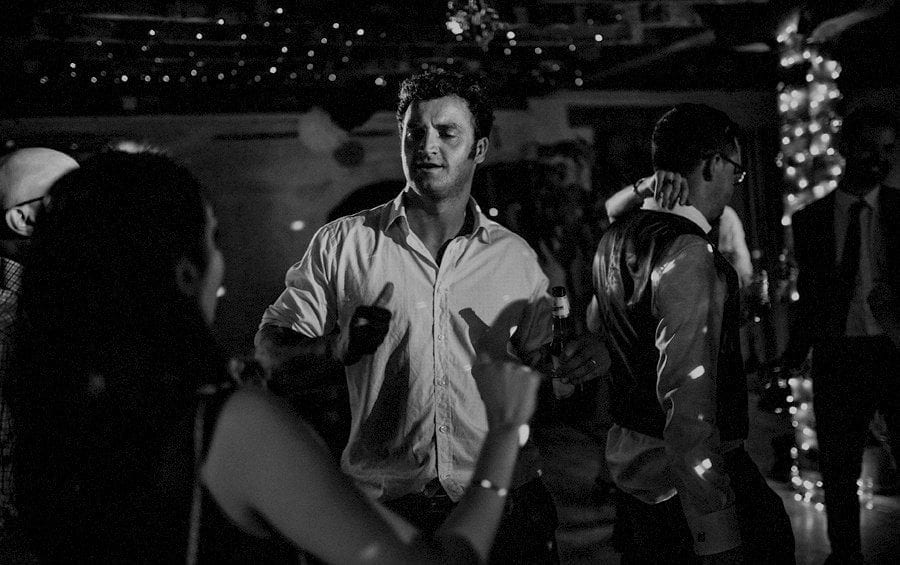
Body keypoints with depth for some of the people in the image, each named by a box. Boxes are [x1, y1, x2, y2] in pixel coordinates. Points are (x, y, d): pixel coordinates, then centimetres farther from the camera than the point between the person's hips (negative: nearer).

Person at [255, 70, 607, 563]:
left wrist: (572, 365, -9)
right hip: (383, 504, -1)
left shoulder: (516, 258, 6)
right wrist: (337, 347, -19)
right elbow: (272, 342, 1)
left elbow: (539, 367, 13)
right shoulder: (342, 244, 1)